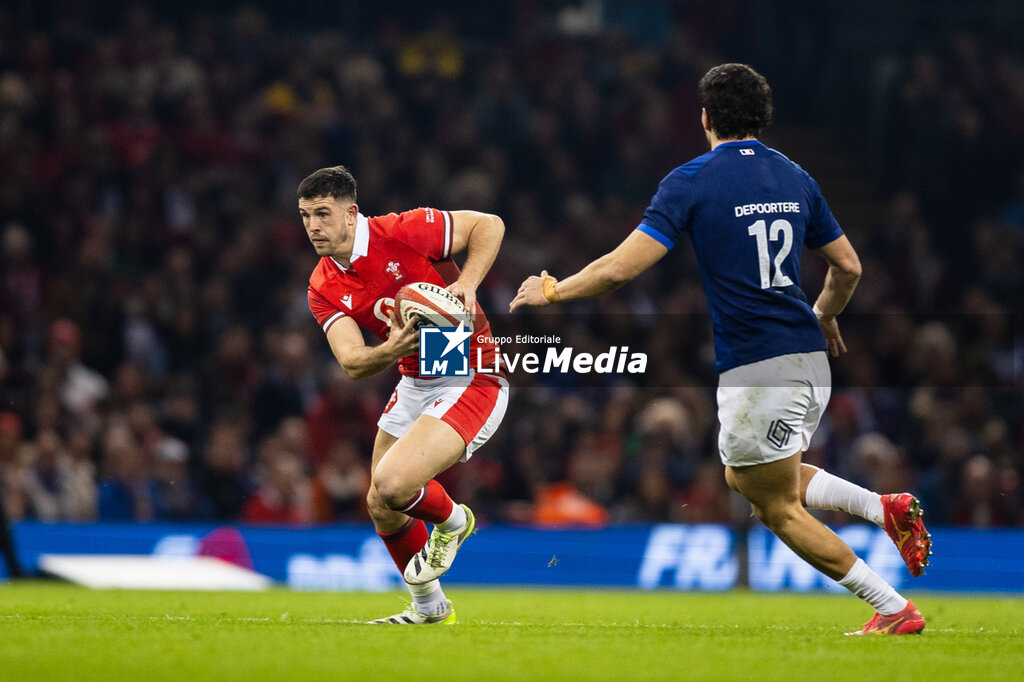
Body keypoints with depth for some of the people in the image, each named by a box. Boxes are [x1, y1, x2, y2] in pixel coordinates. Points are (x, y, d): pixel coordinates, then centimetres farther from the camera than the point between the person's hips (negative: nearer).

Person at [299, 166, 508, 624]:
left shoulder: (402, 233, -18)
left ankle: (451, 521, 11)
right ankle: (429, 607, 37)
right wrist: (391, 349, -34)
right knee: (382, 509, 13)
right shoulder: (324, 289, -1)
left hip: (470, 383, -8)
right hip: (414, 385, 8)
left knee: (391, 484, -23)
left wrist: (467, 284, -23)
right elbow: (352, 363, -13)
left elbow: (488, 224, -9)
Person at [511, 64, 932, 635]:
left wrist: (552, 291, 5)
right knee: (745, 476, 26)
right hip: (811, 360, 7)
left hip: (756, 369, -7)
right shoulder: (795, 178, 10)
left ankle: (895, 608, 0)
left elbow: (621, 268, -12)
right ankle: (885, 507, 10)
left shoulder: (692, 181, -8)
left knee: (780, 510, 5)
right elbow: (848, 267, 16)